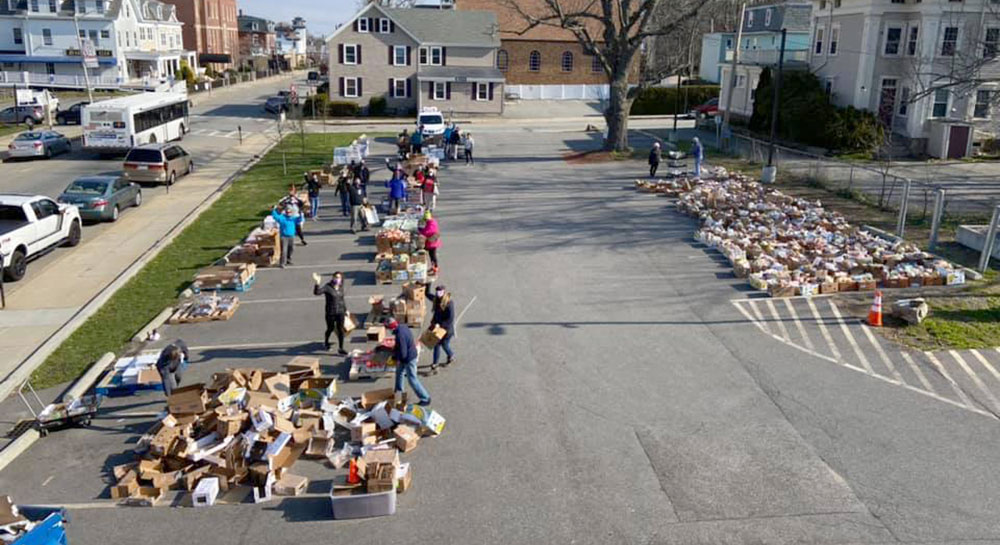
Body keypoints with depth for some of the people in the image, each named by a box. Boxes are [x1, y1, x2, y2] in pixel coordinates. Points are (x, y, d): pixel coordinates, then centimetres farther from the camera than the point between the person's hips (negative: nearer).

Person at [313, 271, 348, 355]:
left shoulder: (341, 288, 4)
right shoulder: (327, 287, -13)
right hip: (330, 313, -4)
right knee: (330, 329, 13)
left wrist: (346, 310, 22)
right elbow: (317, 292, -28)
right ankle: (326, 342, 44)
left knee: (340, 330, 0)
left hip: (340, 312, 4)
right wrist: (317, 283, -42)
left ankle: (340, 349, 9)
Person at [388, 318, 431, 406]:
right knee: (399, 372, 28)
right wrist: (395, 348, 14)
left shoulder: (400, 335, -34)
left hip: (409, 359, -10)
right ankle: (398, 391, 50)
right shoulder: (403, 326, -4)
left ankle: (425, 399, 11)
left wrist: (398, 359, -10)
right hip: (411, 353, 10)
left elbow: (403, 353, -29)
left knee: (412, 379, 2)